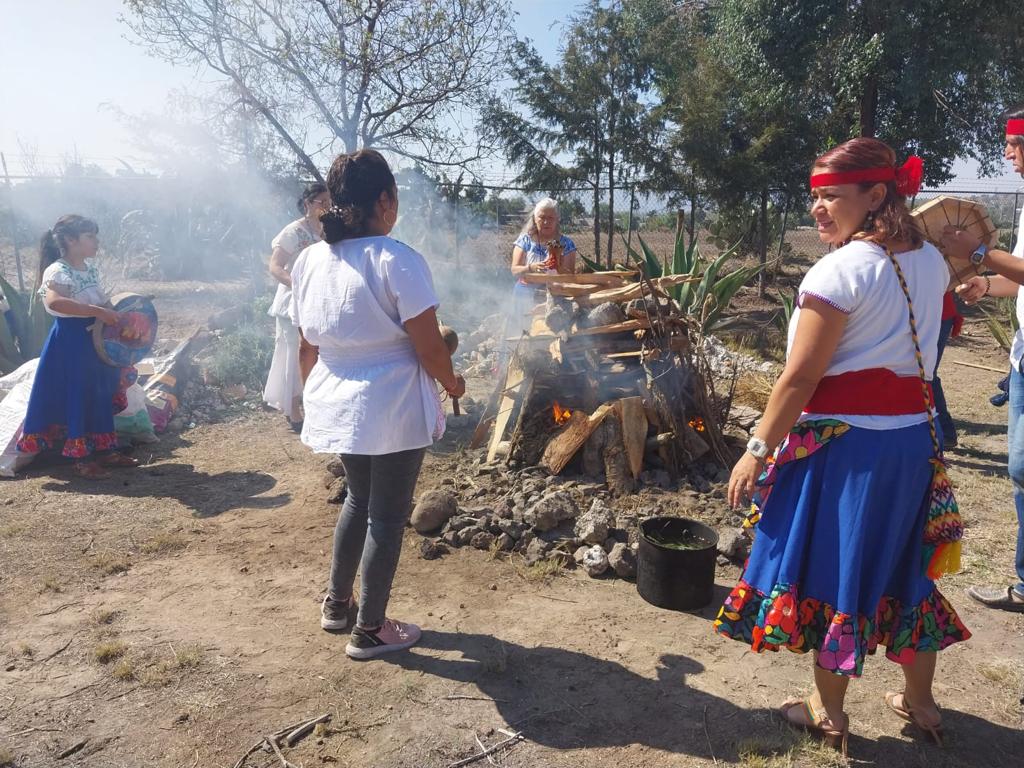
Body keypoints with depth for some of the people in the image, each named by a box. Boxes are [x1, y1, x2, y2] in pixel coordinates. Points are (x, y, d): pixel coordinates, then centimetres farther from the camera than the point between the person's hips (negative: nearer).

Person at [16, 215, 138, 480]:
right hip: (71, 343, -9)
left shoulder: (91, 267, 9)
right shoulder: (58, 271, -19)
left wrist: (114, 313, 5)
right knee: (76, 398, 0)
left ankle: (104, 449, 25)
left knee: (102, 395, 14)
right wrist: (98, 311, -40)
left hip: (97, 340, 9)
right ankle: (81, 457, 11)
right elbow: (54, 301, -38)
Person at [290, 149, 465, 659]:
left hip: (336, 403, 7)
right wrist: (452, 383, 2)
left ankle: (336, 603, 37)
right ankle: (370, 630, 22)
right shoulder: (397, 260, -18)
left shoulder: (309, 260, 1)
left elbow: (310, 336, 11)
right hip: (393, 409, -6)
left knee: (359, 499, 25)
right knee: (387, 515, 9)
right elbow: (429, 348, -17)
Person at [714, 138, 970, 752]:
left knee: (830, 570, 7)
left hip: (843, 441, -8)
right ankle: (920, 701, 37)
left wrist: (757, 451, -14)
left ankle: (829, 713, 23)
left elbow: (800, 378, -21)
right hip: (914, 435, 8)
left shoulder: (840, 269, -18)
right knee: (905, 564, 21)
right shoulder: (931, 263, 6)